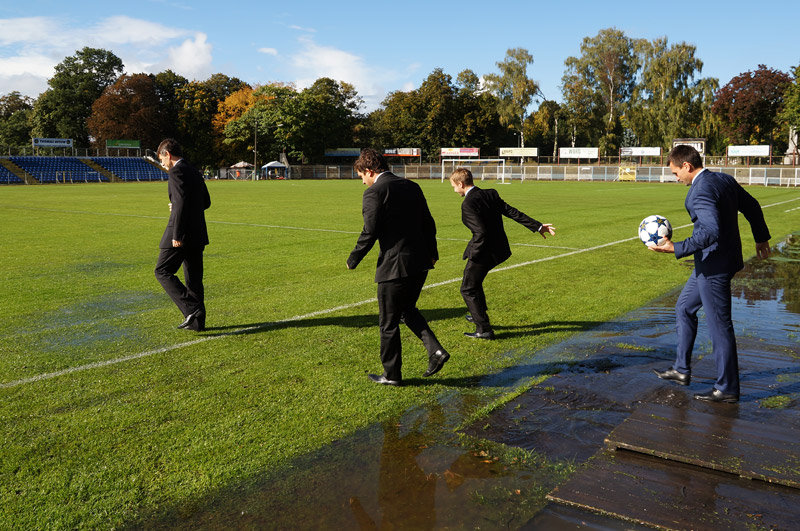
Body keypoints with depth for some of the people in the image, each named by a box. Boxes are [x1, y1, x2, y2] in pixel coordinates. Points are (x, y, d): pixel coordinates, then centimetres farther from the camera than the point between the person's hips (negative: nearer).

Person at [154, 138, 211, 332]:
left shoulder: (176, 172, -12)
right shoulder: (194, 172, 16)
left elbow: (182, 203, -22)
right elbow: (206, 202, 22)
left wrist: (176, 235, -21)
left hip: (183, 233, -9)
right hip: (198, 234, 9)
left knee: (163, 271, 1)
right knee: (193, 278, 12)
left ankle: (191, 310, -8)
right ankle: (197, 321, 16)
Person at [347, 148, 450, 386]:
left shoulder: (374, 193, -11)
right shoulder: (412, 187, 11)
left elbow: (370, 232, -15)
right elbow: (429, 223, 14)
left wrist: (353, 260, -2)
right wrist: (432, 253, 25)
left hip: (394, 266, -8)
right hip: (420, 263, 8)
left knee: (388, 322, 7)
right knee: (408, 310, 25)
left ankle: (392, 374, 19)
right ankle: (435, 350, 9)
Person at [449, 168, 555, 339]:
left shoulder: (468, 204, -20)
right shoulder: (490, 194, 4)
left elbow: (481, 232, -28)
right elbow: (513, 212, 4)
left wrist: (473, 255, -16)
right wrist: (538, 226, 9)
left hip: (484, 252, -9)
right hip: (499, 248, 9)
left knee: (468, 289, 6)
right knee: (474, 281, 29)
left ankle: (484, 329, 8)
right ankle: (479, 315, 45)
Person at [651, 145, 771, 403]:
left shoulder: (701, 191, -22)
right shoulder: (725, 179, 8)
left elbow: (712, 231, -33)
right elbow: (751, 207, 19)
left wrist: (676, 248, -32)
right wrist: (761, 237, 32)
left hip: (714, 265, -10)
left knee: (719, 325, 0)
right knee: (684, 308, 20)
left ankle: (727, 388, 12)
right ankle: (682, 369, 27)